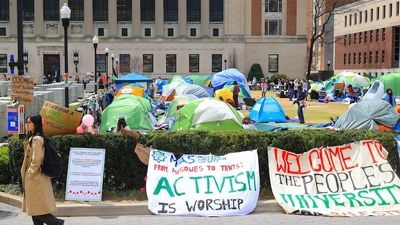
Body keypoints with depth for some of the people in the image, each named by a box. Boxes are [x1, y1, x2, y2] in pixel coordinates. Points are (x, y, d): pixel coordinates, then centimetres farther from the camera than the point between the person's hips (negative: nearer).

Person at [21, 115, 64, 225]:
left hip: (35, 178, -10)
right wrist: (27, 175, 18)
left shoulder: (36, 139, -17)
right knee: (34, 208, 12)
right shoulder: (33, 138, 13)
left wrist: (30, 174, -15)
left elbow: (36, 160, -21)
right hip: (35, 178, 10)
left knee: (36, 208, -4)